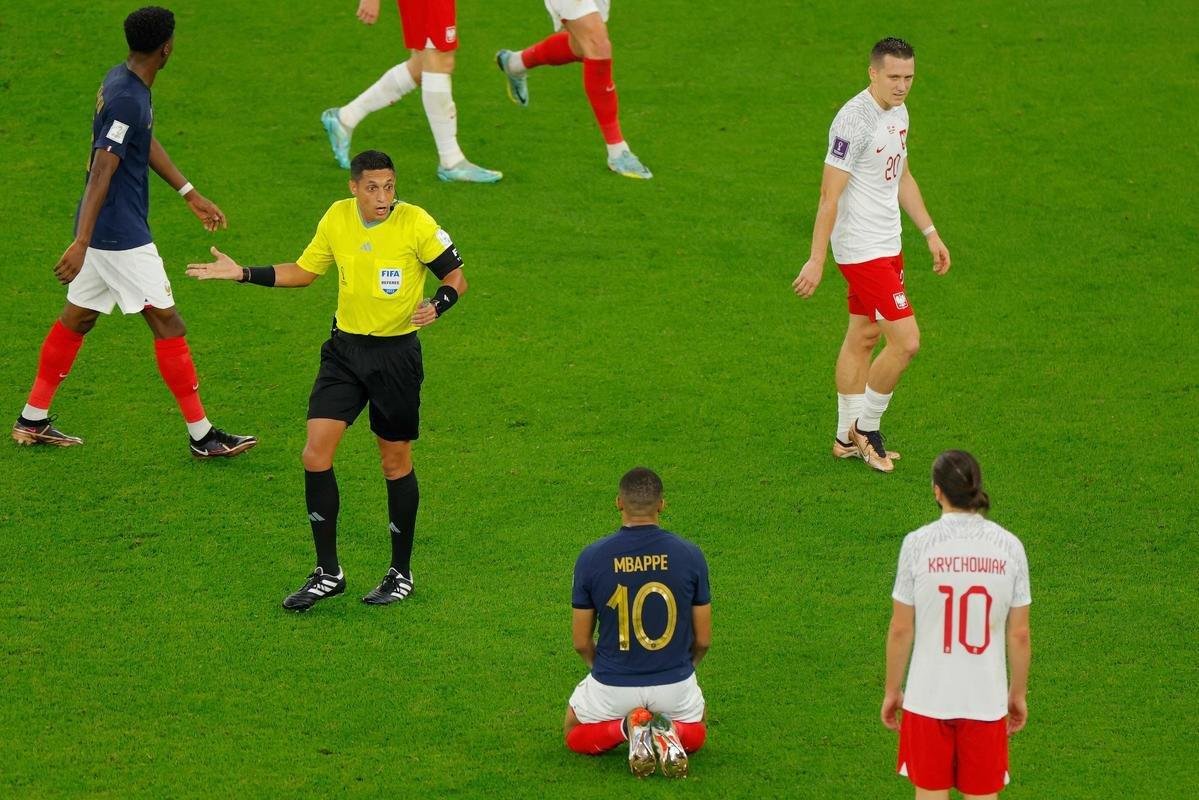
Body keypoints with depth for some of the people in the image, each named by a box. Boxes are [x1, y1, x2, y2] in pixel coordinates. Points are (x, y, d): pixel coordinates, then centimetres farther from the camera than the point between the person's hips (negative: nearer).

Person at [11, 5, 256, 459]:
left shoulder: (123, 82, 9)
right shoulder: (127, 99, -23)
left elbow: (146, 144, 24)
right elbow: (102, 172, -27)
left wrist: (190, 194, 28)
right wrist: (81, 243, -30)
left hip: (105, 232, 10)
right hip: (121, 234, -10)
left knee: (78, 316, 17)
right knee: (167, 324, -4)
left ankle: (32, 421, 24)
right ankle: (202, 435, 2)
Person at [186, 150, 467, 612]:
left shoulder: (416, 223, -14)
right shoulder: (337, 218, 0)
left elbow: (456, 277, -6)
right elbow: (304, 271, 14)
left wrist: (436, 306, -27)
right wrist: (242, 274, 9)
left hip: (396, 353, -4)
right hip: (344, 348, 4)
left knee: (395, 461, 6)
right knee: (316, 453, -6)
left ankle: (401, 574, 22)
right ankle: (327, 573, 5)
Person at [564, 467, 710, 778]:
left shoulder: (591, 557, -12)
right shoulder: (690, 555, -11)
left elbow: (581, 642, -4)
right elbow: (703, 640, -3)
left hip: (612, 684, -1)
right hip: (675, 683, 1)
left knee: (575, 736, 29)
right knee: (696, 734, 33)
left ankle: (627, 728, -4)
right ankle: (671, 732, -4)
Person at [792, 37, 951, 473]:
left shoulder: (898, 113, 9)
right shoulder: (854, 121, -21)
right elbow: (829, 196, -20)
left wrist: (930, 233, 19)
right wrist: (816, 260, -21)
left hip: (886, 245, 9)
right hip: (862, 251, -9)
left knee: (862, 337, 15)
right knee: (906, 340, -10)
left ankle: (848, 439, 24)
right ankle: (866, 428, 7)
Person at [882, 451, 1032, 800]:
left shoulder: (917, 543, -10)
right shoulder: (1009, 547, -6)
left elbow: (900, 630, -5)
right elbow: (1019, 635, -1)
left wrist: (892, 691, 8)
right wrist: (1018, 694, 13)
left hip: (928, 696, -1)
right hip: (987, 699, 1)